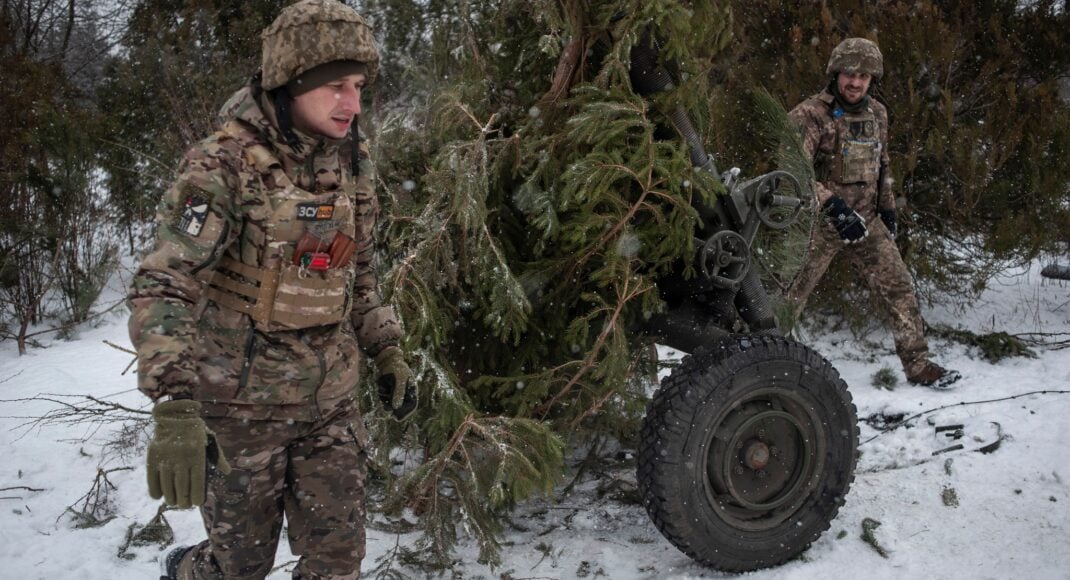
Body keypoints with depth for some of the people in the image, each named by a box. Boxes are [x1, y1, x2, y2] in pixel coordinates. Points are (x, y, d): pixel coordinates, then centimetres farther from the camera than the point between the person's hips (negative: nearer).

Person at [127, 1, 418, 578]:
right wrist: (174, 405, -39)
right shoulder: (225, 164, -18)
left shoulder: (348, 162, 2)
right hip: (243, 400, -5)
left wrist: (387, 352, 11)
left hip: (330, 399, 5)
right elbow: (163, 285, -27)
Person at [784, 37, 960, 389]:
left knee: (898, 287, 4)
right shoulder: (810, 115, -14)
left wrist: (887, 209, 17)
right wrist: (834, 206, -34)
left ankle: (918, 365, 14)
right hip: (819, 224, -5)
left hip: (867, 222, 6)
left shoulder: (877, 113, 9)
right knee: (788, 298, -1)